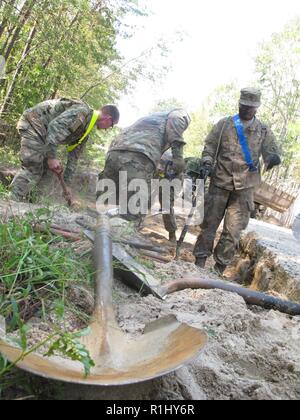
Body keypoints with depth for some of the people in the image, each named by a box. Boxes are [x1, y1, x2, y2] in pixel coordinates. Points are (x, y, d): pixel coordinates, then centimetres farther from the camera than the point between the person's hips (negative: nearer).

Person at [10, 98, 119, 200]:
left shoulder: (85, 131, 13)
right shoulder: (82, 111, -19)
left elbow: (74, 156, 16)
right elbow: (55, 126, -31)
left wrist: (66, 181, 15)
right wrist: (52, 157, -30)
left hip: (41, 133, 10)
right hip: (33, 123, -10)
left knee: (42, 168, 9)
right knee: (32, 169, -17)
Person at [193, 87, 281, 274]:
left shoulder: (264, 131, 9)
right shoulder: (224, 124, 8)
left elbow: (272, 153, 8)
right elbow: (210, 145, 9)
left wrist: (273, 159, -16)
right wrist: (207, 162, -10)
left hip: (244, 188, 0)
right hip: (220, 183, 0)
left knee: (233, 231, 0)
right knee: (209, 223, 3)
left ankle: (219, 269, 12)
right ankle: (200, 262, 15)